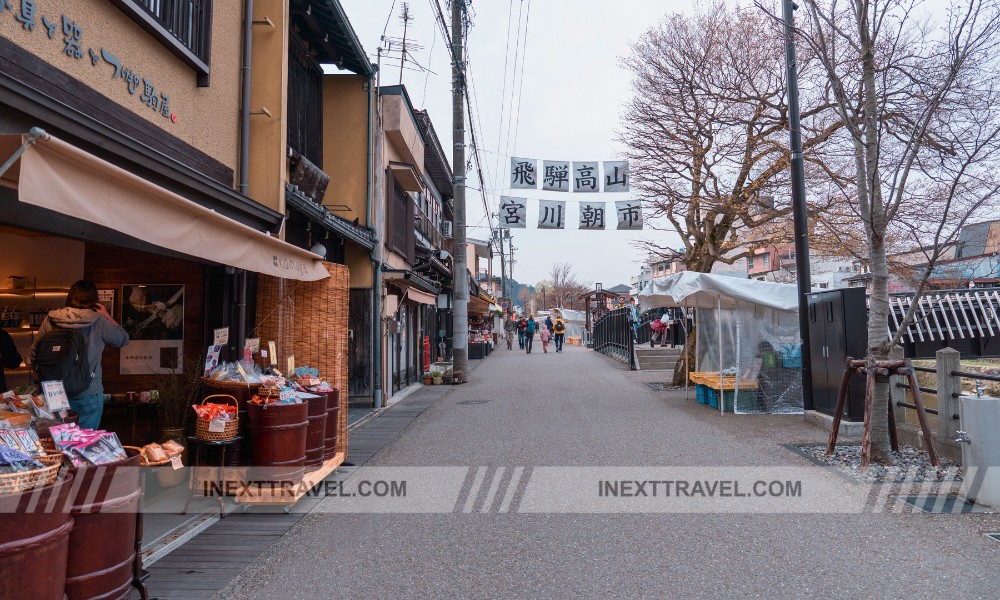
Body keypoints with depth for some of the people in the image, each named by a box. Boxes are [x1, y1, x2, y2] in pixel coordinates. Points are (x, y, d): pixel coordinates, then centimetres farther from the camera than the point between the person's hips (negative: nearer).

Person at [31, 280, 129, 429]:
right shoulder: (99, 322, -10)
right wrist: (106, 315, 14)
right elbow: (123, 339, 6)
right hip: (89, 395, -3)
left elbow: (34, 356, 5)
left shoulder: (50, 321, -3)